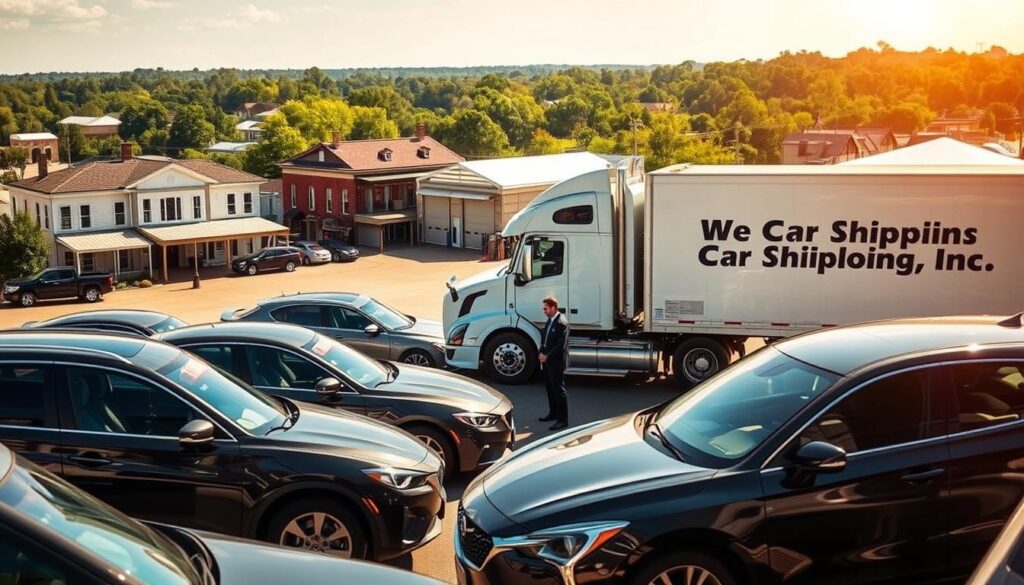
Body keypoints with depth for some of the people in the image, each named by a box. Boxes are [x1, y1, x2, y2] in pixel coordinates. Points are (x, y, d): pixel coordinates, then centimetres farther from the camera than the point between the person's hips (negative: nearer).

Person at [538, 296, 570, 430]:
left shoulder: (562, 322, -17)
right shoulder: (550, 320, 11)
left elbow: (561, 345, -20)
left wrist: (547, 356, -16)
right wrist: (541, 353, 2)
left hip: (556, 362, -9)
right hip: (547, 360, 9)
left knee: (559, 390, -5)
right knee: (550, 387, 19)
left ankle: (563, 420, -1)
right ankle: (553, 413, 34)